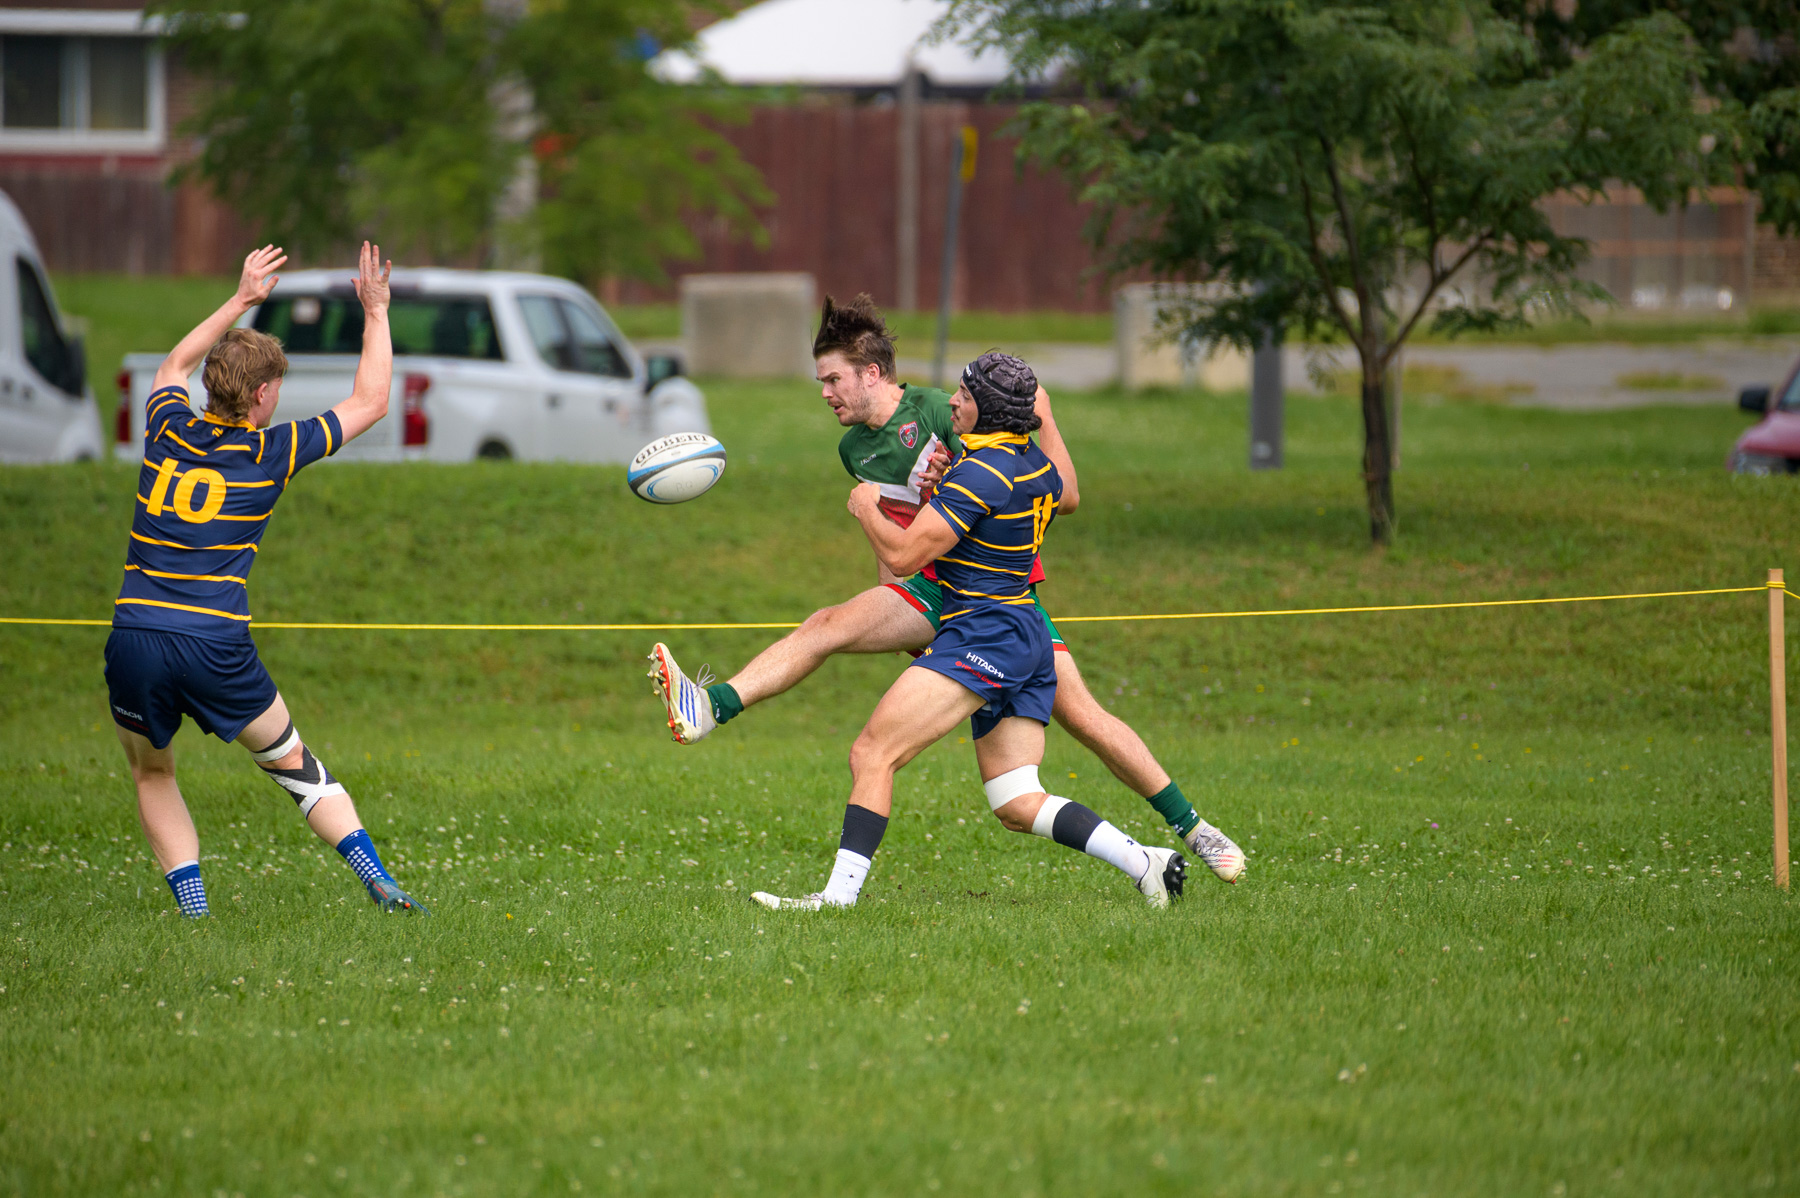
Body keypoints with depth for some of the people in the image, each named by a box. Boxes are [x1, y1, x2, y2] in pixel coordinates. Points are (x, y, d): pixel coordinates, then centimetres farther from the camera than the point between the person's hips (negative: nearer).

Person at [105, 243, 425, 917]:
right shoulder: (269, 454, 0)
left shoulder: (168, 431, 9)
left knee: (152, 774, 21)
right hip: (217, 650, -2)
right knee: (293, 764, 15)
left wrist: (242, 300, 37)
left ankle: (192, 908, 9)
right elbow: (370, 403, 12)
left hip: (134, 642, 2)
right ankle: (379, 882, 8)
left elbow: (175, 365, 34)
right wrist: (376, 312, 18)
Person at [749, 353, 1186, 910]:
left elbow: (902, 555, -15)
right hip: (1029, 641, 10)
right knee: (1017, 805, 7)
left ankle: (839, 894, -19)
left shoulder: (981, 472, -15)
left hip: (984, 637, -10)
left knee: (872, 753, -12)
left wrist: (866, 508, 4)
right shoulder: (1038, 466, 11)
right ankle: (1145, 861, -3)